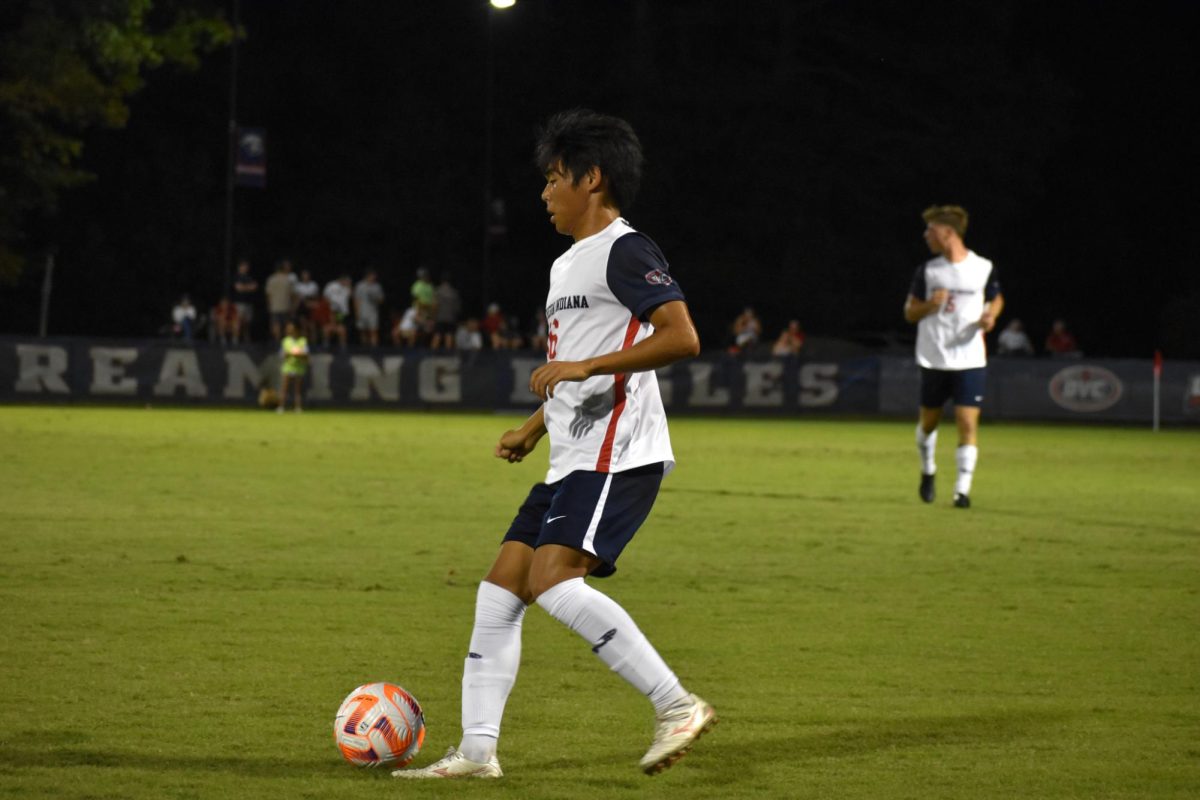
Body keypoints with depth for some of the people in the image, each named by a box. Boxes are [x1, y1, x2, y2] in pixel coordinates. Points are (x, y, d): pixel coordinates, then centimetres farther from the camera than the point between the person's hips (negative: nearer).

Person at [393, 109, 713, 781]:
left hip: (619, 456, -10)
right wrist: (533, 429, 23)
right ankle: (477, 750, 8)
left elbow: (682, 338, -21)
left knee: (554, 580, -24)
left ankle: (678, 706, -20)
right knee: (499, 591, 5)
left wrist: (584, 366, -22)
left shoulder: (625, 251, -8)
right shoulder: (568, 265, 23)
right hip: (572, 461, 10)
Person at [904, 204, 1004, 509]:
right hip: (934, 358, 2)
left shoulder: (983, 268, -1)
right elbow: (909, 312, 7)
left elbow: (996, 299, 16)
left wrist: (990, 316, -6)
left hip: (970, 360, -2)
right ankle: (928, 471, 39)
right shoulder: (927, 270, 2)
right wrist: (930, 305, -14)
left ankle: (963, 489, -7)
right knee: (929, 421, 13)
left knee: (968, 424, -11)